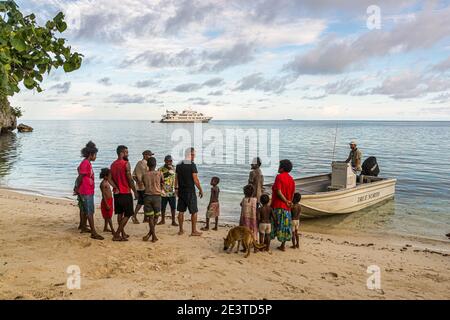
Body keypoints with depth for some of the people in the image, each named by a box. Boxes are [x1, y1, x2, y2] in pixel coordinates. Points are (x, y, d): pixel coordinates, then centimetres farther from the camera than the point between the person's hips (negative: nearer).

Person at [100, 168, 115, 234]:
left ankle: (105, 228, 28)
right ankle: (112, 230, -4)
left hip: (109, 201, 10)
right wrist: (106, 204, -23)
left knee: (108, 216, 16)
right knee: (108, 216, -6)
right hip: (106, 201, -9)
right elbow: (103, 194, -20)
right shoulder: (103, 183, -17)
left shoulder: (107, 182, 12)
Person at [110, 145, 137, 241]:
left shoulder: (113, 164, 9)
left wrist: (116, 188, -2)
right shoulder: (126, 163, -14)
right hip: (126, 193, -8)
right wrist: (135, 191, -9)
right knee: (127, 214, 0)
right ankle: (117, 235, -4)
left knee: (120, 213, 16)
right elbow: (130, 179, -17)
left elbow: (110, 179, 3)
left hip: (117, 193, 8)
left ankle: (123, 233, 25)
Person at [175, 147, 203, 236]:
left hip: (181, 191, 6)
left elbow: (176, 178, 12)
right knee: (194, 212, 4)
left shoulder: (179, 165, 7)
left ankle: (181, 230, 17)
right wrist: (200, 190, -6)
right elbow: (195, 180, -16)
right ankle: (194, 231, 7)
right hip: (190, 192, -6)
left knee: (181, 211, 11)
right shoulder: (192, 165, -13)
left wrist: (176, 189, 21)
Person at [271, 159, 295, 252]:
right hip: (287, 207, 6)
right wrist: (289, 201, 13)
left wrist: (286, 201, -11)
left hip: (278, 205, -6)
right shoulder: (291, 179, 9)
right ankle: (283, 245, 14)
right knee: (285, 225, 10)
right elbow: (293, 193, 10)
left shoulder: (279, 177, -11)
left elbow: (278, 191, -18)